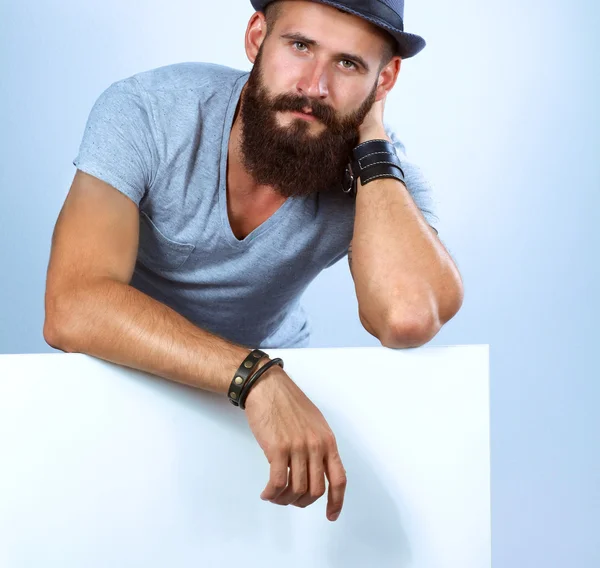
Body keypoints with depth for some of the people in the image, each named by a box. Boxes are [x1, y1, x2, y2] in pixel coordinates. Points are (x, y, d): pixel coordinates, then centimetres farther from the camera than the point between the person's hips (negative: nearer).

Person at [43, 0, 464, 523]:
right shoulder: (145, 112, -23)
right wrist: (254, 375, -46)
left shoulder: (381, 168, -17)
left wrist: (372, 140, -29)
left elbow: (408, 318, -39)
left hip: (277, 377, 2)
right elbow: (73, 308, -35)